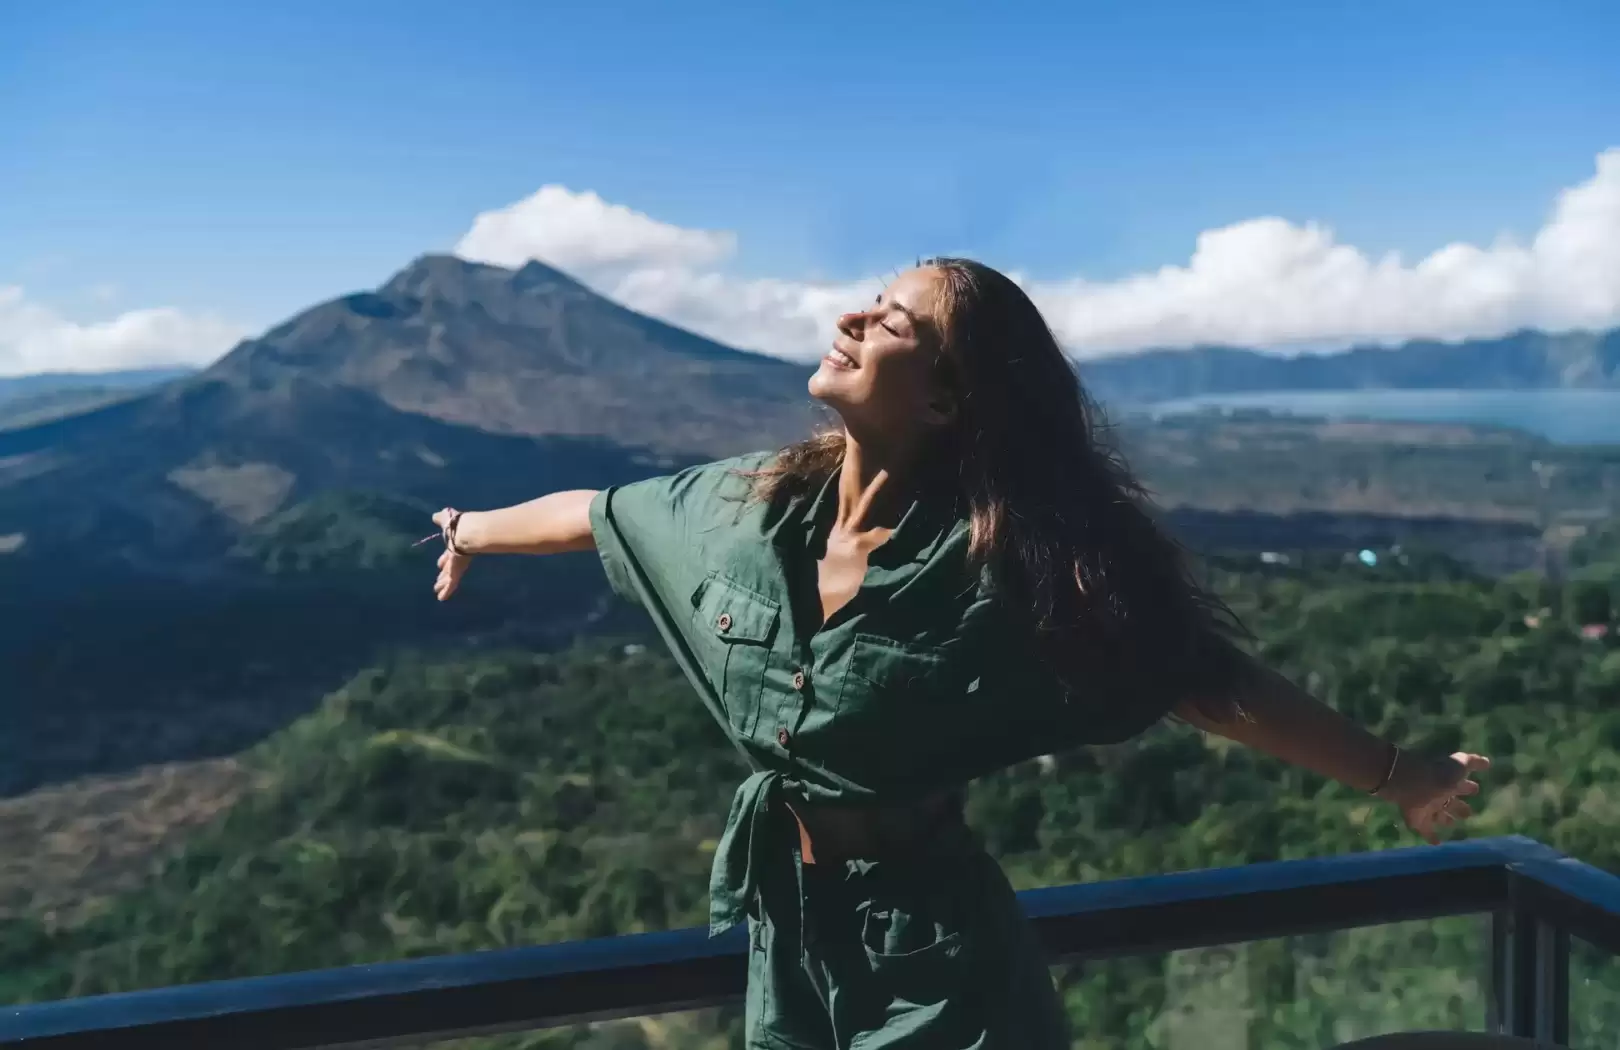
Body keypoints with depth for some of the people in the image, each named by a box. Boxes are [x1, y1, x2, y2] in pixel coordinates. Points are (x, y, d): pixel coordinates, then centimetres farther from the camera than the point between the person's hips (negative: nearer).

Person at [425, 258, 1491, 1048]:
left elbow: (1205, 681, -18)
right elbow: (602, 513, 9)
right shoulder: (755, 502, -7)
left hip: (929, 941, -5)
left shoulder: (1004, 558, -22)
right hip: (786, 921, 5)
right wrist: (476, 529, 26)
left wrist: (1395, 772, -18)